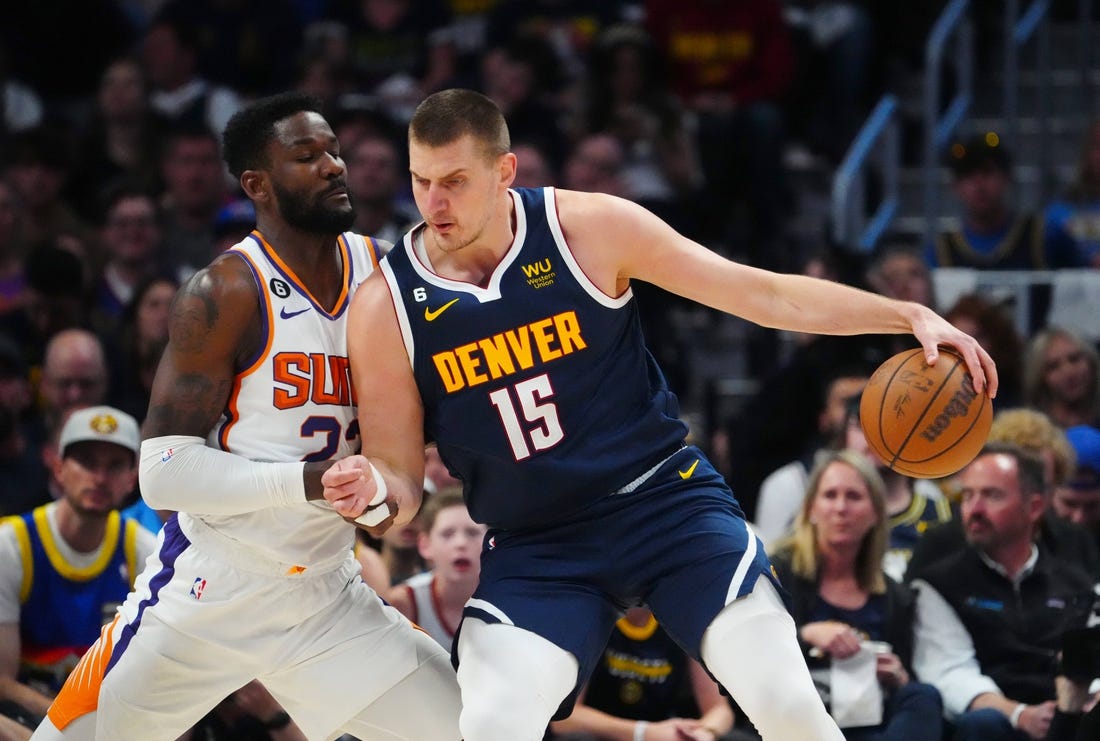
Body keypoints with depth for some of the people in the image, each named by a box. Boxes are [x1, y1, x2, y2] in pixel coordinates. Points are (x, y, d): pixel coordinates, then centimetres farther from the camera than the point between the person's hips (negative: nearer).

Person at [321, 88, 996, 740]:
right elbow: (402, 477, -1)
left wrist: (909, 315, -12)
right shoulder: (386, 308, -9)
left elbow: (764, 294, -5)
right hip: (535, 545, 1)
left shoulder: (590, 228, -11)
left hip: (665, 498, -1)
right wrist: (372, 490, -26)